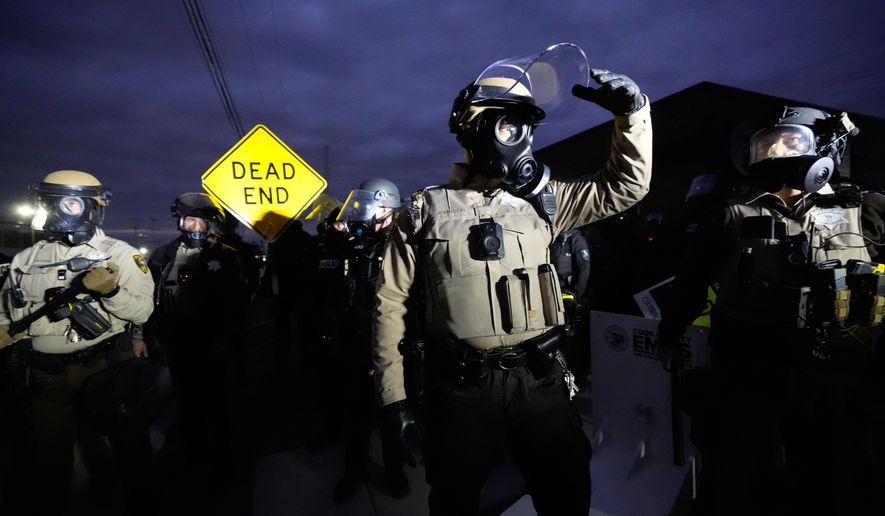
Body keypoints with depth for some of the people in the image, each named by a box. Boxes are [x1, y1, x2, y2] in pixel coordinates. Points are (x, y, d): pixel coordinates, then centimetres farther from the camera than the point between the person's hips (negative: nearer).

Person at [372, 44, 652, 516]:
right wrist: (392, 397, -3)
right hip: (461, 386, -2)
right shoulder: (426, 210, -3)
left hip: (539, 378, 3)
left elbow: (625, 186, 12)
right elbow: (391, 303, -1)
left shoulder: (538, 201, 6)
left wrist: (632, 111, -2)